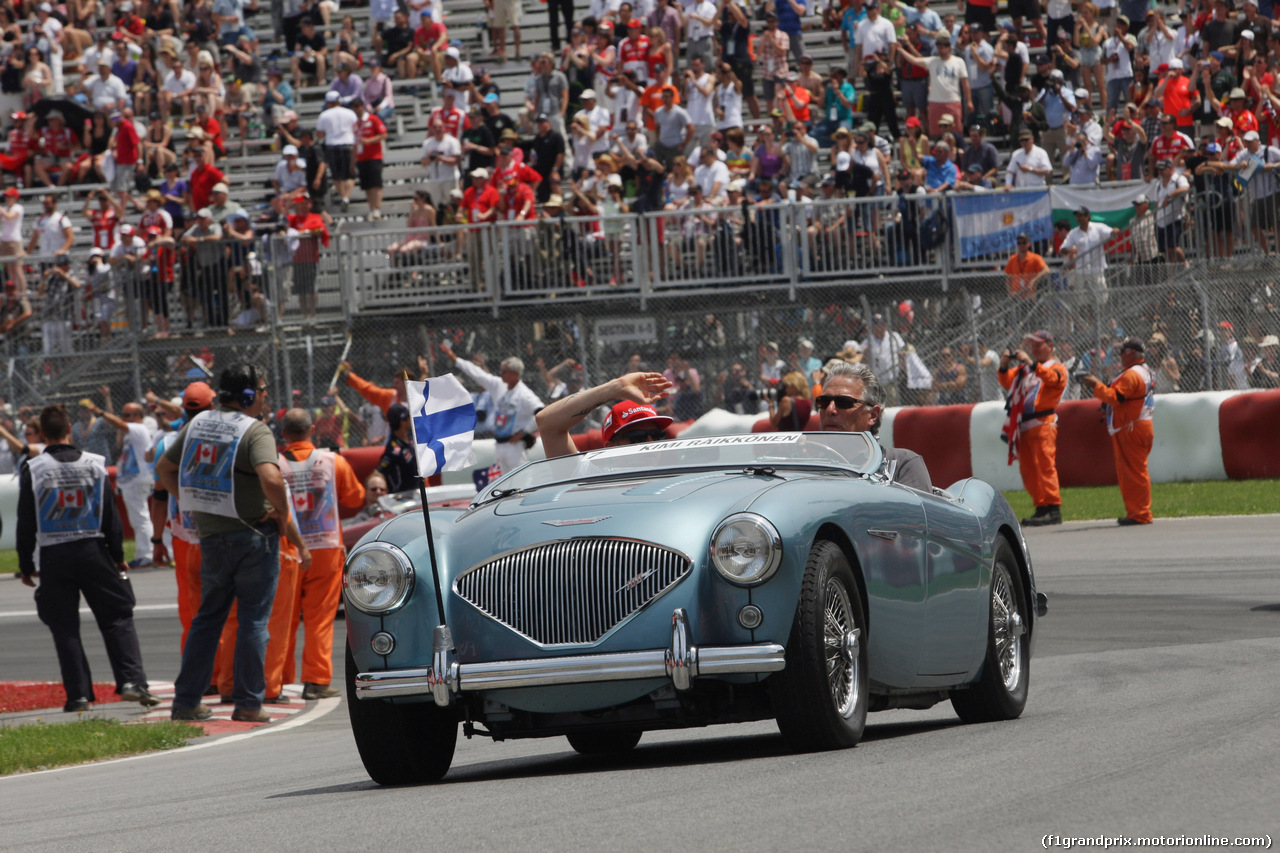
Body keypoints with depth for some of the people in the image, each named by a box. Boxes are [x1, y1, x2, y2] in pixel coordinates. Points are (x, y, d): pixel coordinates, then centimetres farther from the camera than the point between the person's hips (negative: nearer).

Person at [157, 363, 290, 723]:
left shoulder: (198, 424, 8)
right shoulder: (255, 430, -15)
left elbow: (164, 467, 16)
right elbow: (270, 478, -31)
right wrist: (282, 510, -14)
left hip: (210, 534, 6)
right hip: (253, 536, -6)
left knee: (208, 617, 15)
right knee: (253, 620, 1)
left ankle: (186, 700, 14)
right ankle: (248, 703, 1)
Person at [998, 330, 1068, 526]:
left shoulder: (1057, 367, 5)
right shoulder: (1024, 369, 24)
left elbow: (1052, 378, -18)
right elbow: (1006, 382, 16)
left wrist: (1032, 363, -29)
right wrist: (1004, 367, -3)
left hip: (1043, 423, -7)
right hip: (1022, 426, 7)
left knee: (1045, 466, -14)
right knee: (1027, 470, 6)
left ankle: (1053, 510, -17)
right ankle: (1041, 508, 10)